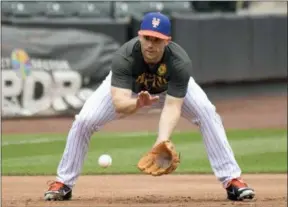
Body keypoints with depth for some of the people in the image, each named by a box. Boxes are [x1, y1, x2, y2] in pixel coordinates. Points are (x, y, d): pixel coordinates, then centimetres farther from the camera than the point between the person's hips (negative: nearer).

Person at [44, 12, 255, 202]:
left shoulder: (180, 62, -39)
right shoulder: (124, 57, -41)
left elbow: (172, 107, -42)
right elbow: (118, 103, -49)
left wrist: (162, 141, -58)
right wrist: (137, 104, -72)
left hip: (171, 87, 0)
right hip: (127, 88, 0)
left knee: (208, 115, -21)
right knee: (83, 121, -17)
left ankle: (232, 180, -12)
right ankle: (63, 184, 2)